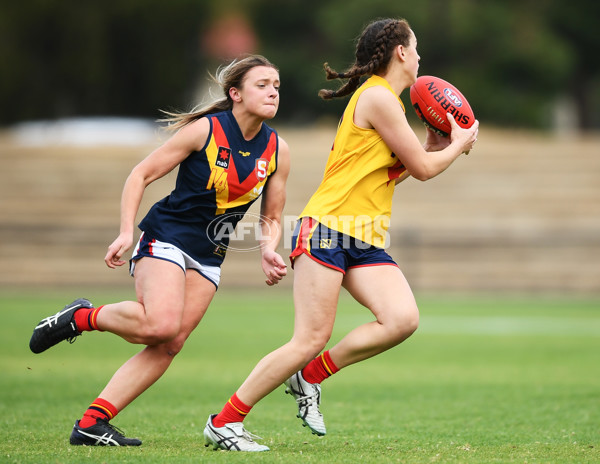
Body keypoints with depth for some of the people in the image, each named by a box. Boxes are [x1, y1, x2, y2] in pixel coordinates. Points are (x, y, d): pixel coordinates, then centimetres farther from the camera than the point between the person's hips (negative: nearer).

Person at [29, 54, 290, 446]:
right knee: (159, 324, -28)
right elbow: (141, 175, -5)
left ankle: (92, 424, -6)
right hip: (167, 237, -6)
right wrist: (126, 232, -15)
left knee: (170, 344, -7)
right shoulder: (204, 129, -11)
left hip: (208, 257, 6)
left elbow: (272, 218, 13)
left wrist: (268, 252, -7)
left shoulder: (277, 150, 3)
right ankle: (83, 316, 0)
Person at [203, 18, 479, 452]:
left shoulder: (387, 100, 21)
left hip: (366, 239, 9)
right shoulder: (378, 97, -9)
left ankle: (311, 376, 2)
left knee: (403, 319, -14)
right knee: (311, 338, -14)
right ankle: (223, 422, -3)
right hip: (328, 226, -9)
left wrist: (431, 148, 21)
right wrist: (458, 145, 12)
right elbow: (424, 169, -5)